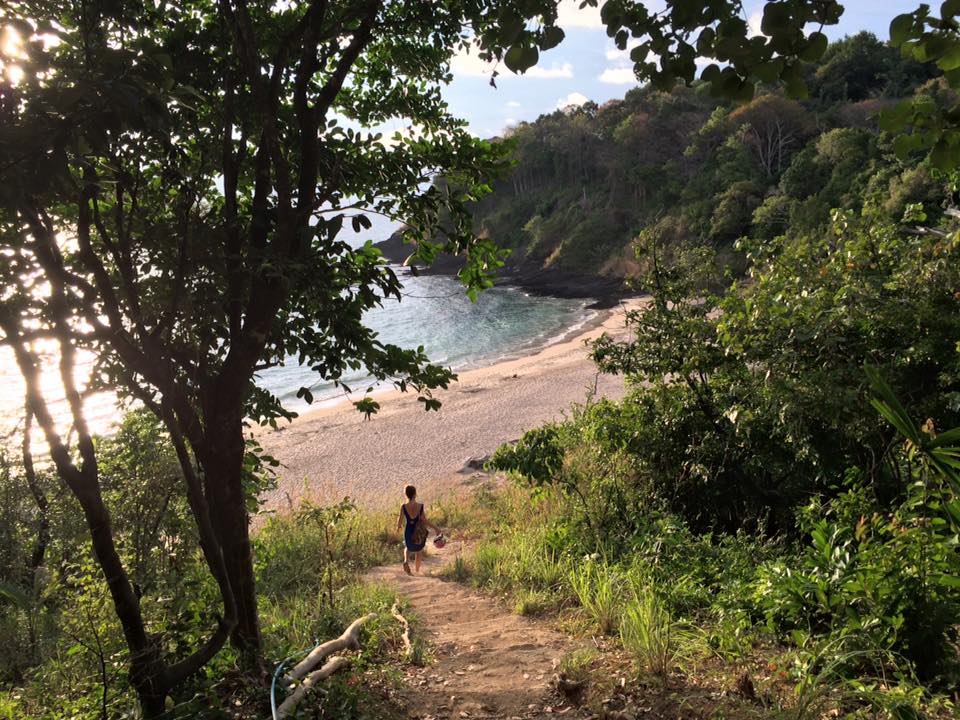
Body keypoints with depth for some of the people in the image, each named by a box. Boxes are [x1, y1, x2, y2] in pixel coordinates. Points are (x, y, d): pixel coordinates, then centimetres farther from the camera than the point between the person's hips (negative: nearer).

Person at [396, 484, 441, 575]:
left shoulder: (403, 507, -15)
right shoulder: (420, 506, -17)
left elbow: (400, 521, -9)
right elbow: (424, 521, -17)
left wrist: (398, 526, 14)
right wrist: (435, 528, -7)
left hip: (409, 532, 0)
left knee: (407, 548, 31)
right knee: (419, 550, 27)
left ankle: (406, 561, 3)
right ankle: (417, 570, 35)